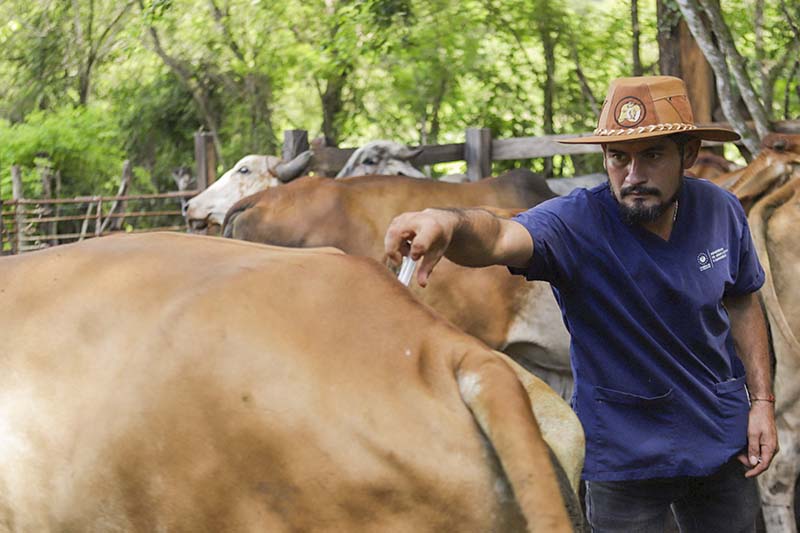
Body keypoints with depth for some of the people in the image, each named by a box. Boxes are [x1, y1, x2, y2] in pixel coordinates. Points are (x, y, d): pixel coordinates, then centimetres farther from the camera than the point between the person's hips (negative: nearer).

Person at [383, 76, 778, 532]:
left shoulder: (720, 211, -9)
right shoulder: (578, 223, -23)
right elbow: (499, 237, -45)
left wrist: (762, 400, 3)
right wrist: (447, 224, -67)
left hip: (723, 442, 4)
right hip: (625, 456, -4)